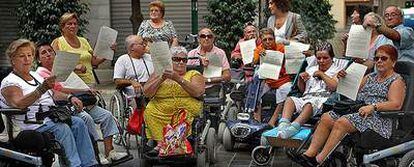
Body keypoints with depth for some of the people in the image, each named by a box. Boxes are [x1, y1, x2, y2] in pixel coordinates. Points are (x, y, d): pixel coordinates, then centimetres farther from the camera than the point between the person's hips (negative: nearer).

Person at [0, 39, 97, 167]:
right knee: (62, 128, -30)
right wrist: (42, 89, -35)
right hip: (34, 123, -8)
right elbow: (19, 103, -24)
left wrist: (69, 98, 10)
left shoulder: (35, 75, 23)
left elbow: (53, 93, 29)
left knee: (78, 123, -14)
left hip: (51, 118, 8)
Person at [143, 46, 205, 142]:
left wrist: (179, 79, -14)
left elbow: (198, 92, -5)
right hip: (160, 114, 1)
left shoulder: (194, 75, 15)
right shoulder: (158, 74, 19)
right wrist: (162, 79, -6)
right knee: (149, 113, -26)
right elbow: (147, 93, 6)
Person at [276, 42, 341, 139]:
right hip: (306, 97, 5)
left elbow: (334, 87, -6)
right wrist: (301, 79, 12)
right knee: (289, 99, -25)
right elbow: (302, 90, 30)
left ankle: (294, 126, -59)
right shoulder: (311, 69, 30)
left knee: (309, 104, -39)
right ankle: (284, 123, -47)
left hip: (322, 100, -5)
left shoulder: (336, 71, 14)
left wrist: (322, 74, 1)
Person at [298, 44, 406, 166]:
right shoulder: (370, 77, 25)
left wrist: (373, 106, -26)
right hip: (356, 110, 8)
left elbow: (396, 104, -14)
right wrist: (344, 80, 9)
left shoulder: (396, 81, 2)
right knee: (326, 118, -15)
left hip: (377, 117, -7)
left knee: (341, 122, -30)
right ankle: (310, 153, -25)